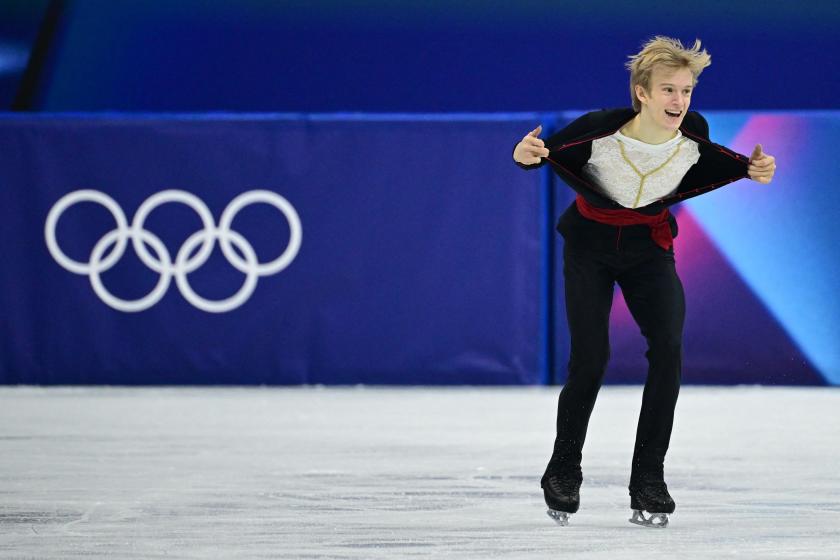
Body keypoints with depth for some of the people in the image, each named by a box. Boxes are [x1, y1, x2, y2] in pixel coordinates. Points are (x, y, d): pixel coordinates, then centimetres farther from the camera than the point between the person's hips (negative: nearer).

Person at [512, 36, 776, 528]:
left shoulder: (694, 133, -19)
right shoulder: (601, 129, -29)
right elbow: (547, 153, -14)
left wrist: (751, 169, -11)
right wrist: (525, 155, -37)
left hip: (649, 244, 2)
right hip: (591, 243, -2)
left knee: (668, 349, -17)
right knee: (590, 361, -11)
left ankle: (649, 479, -7)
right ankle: (563, 475, 12)